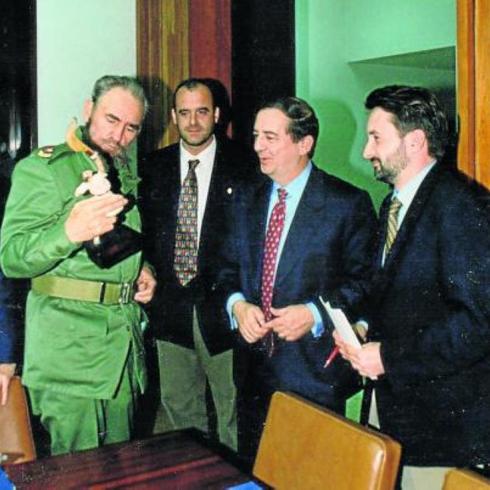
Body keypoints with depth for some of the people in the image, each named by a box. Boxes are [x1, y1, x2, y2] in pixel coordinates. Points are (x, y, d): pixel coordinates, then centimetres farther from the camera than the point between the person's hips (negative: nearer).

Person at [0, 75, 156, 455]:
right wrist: (69, 232, -33)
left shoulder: (125, 173, 15)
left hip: (126, 341, 7)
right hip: (69, 346, -6)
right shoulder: (41, 168, -7)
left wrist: (142, 271, 7)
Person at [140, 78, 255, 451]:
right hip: (171, 309, 4)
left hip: (223, 308, -4)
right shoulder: (154, 167, 7)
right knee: (179, 409, 18)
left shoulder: (243, 166, -5)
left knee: (233, 412, 8)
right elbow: (143, 228, 10)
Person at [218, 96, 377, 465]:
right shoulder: (247, 201, 10)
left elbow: (364, 279, -9)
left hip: (315, 370, -5)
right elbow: (229, 269, 12)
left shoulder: (348, 203, -7)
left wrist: (314, 313, -21)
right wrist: (237, 304, -7)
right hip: (254, 369, 5)